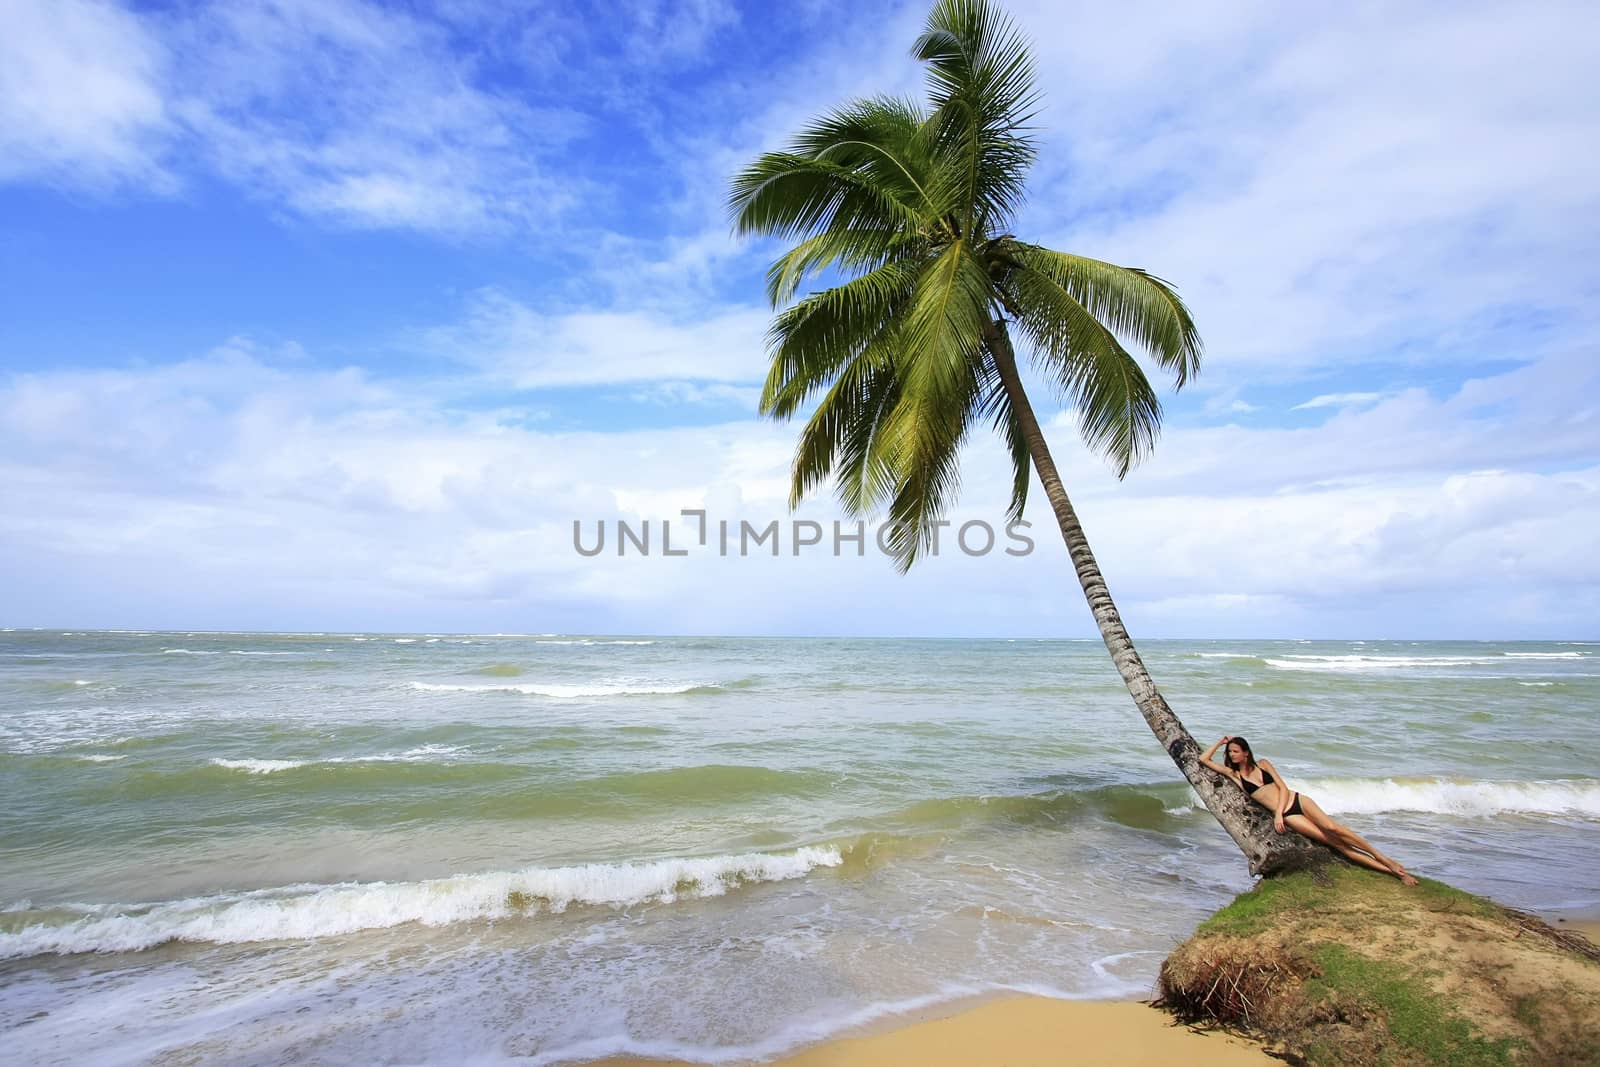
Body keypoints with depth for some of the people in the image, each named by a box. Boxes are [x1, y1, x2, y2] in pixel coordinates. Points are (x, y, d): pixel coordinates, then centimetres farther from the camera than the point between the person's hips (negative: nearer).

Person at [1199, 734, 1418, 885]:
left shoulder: (1262, 764, 8)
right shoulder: (1233, 774, 5)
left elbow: (1283, 788, 2)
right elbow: (1203, 759, 1)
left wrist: (1278, 813, -11)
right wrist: (1221, 742, 5)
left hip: (1297, 800, 1)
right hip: (1287, 816, -1)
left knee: (1332, 828, -22)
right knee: (1334, 843, -12)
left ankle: (1383, 858, -8)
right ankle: (1391, 871, -11)